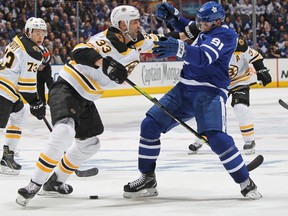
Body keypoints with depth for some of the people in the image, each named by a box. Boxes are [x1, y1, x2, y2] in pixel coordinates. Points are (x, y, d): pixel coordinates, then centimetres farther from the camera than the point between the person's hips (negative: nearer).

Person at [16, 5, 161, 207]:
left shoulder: (133, 43, 5)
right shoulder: (107, 41, -23)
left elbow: (152, 41, 22)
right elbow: (80, 52, -39)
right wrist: (105, 63, -53)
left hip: (85, 99, 10)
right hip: (66, 89, -10)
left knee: (90, 143, 18)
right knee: (65, 132, -31)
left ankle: (55, 181, 34)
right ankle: (35, 184, -25)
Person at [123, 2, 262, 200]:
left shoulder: (226, 35, -14)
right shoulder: (203, 30, 11)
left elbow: (204, 57, -31)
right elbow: (186, 27, 35)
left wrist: (179, 49, -48)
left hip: (210, 92, -8)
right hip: (185, 89, 8)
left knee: (216, 138, -25)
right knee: (150, 124, -2)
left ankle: (245, 182, -9)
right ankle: (148, 180, 9)